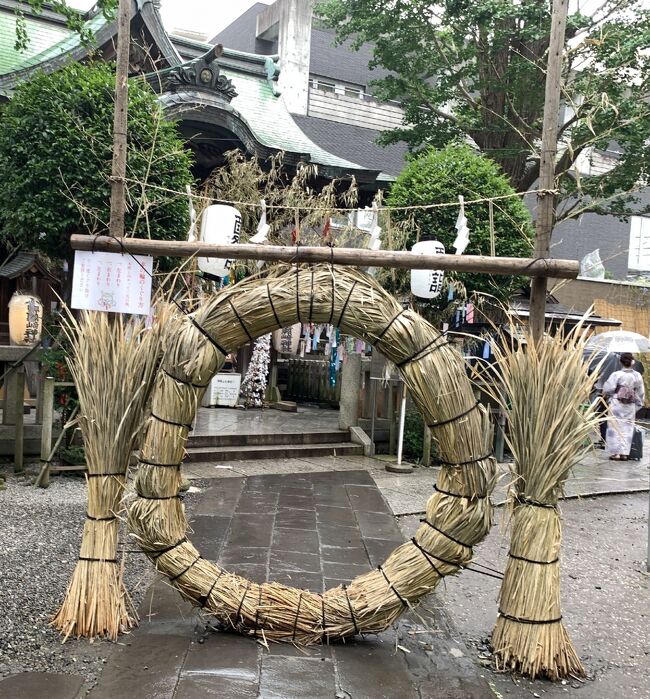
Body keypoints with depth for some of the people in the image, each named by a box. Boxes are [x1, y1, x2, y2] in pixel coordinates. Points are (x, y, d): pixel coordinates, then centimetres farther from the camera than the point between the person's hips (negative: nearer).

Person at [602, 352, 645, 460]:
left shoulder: (616, 375, -14)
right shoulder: (637, 376, -1)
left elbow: (607, 389, -13)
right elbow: (641, 393, 7)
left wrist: (606, 393, 9)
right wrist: (638, 405, 19)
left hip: (617, 405, -3)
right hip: (630, 407, 3)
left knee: (615, 428, 4)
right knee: (627, 428, 10)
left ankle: (616, 453, 3)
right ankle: (624, 453, 10)